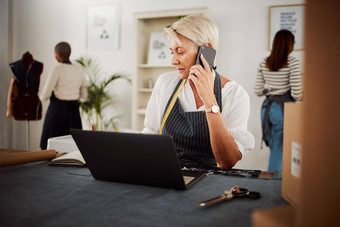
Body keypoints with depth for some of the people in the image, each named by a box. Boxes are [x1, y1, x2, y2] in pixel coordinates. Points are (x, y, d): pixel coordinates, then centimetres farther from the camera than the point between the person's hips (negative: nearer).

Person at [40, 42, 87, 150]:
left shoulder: (57, 69, -11)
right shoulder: (79, 70, 5)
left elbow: (46, 94, -12)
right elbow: (84, 95, 12)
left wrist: (42, 96, 10)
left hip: (58, 110, -5)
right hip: (74, 111, 5)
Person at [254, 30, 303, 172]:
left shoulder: (264, 64, 5)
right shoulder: (292, 62, -10)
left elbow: (258, 91, 5)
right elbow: (296, 93, -14)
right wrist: (301, 98, 7)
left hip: (267, 108, 5)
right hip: (283, 108, -5)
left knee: (275, 149, 18)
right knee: (279, 151, 6)